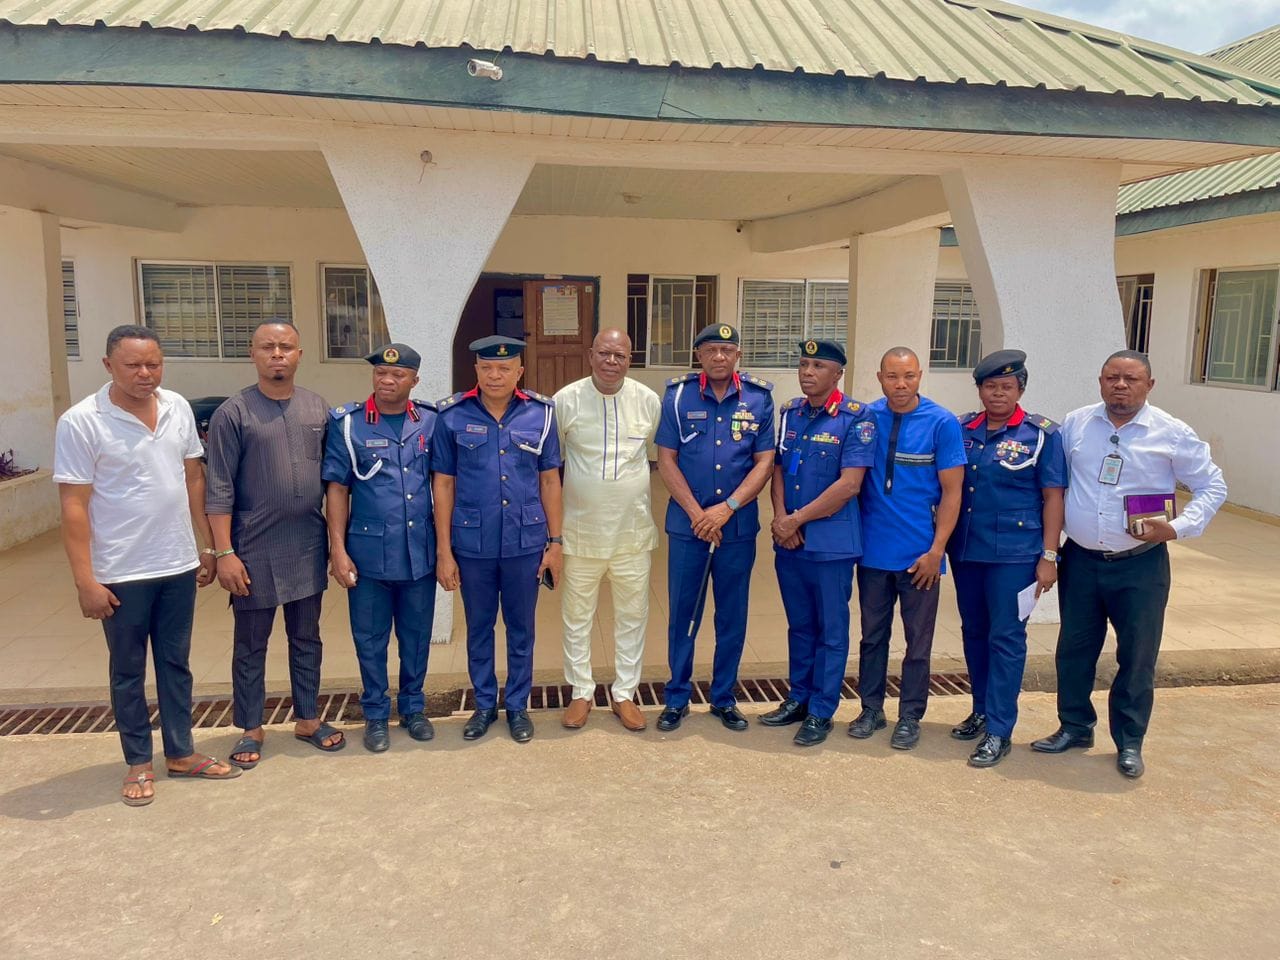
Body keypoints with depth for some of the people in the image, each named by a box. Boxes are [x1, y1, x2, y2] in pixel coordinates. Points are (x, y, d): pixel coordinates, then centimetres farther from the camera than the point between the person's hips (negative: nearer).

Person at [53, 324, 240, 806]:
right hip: (121, 574, -4)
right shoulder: (80, 422, -13)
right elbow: (74, 507, -12)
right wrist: (85, 581, -14)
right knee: (128, 672, 11)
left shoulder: (178, 408, 1)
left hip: (178, 566, 4)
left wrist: (207, 546, 10)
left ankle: (180, 752, 30)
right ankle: (138, 763, 26)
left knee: (176, 664, 16)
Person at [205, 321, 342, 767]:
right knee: (251, 645, 10)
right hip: (255, 550, -3)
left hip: (308, 546, 4)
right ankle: (251, 729, 24)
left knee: (306, 638, 15)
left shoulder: (317, 408, 5)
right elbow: (219, 491, -8)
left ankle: (308, 719, 30)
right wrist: (224, 552, -13)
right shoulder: (232, 413, -7)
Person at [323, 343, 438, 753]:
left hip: (420, 550, 2)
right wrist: (337, 550, -6)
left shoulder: (430, 422, 1)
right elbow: (337, 489, -2)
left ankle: (413, 707, 33)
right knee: (370, 640, 10)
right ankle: (375, 714, 28)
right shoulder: (348, 423, -4)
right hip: (369, 551, -1)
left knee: (416, 635, 14)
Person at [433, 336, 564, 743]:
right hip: (472, 544, 0)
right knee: (479, 628, 15)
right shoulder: (453, 415, -5)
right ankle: (484, 704, 33)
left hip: (525, 543, 0)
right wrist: (443, 551, -3)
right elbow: (443, 484, -2)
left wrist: (555, 541, 2)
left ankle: (517, 705, 31)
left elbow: (549, 480, 3)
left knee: (521, 628, 14)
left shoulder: (541, 413, -2)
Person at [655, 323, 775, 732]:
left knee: (733, 617, 10)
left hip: (739, 526, 1)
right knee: (682, 614, 7)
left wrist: (726, 508, -12)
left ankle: (724, 698, 26)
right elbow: (666, 460, -2)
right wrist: (697, 514, -10)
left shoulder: (759, 398, 1)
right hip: (687, 524, -1)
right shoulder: (678, 396, 0)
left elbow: (765, 462, -1)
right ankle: (677, 698, 23)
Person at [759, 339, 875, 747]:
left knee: (831, 630, 8)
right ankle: (798, 698, 31)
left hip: (831, 541, -5)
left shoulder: (856, 417, -10)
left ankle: (821, 712, 20)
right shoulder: (789, 412, 8)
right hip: (788, 541, 5)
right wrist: (780, 518, -7)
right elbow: (778, 468, 10)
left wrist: (797, 519, -14)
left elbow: (849, 484, -16)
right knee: (799, 625, 18)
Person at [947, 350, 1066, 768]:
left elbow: (1053, 497, -4)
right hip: (965, 549, 5)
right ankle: (982, 711, 31)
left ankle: (998, 731, 8)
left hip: (1014, 553, -4)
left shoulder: (1041, 433, -4)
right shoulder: (961, 429, 6)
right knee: (974, 631, 15)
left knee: (1006, 637, 0)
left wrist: (1048, 556, -8)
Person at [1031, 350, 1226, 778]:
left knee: (1137, 656, 7)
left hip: (1140, 566, -2)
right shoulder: (1075, 424, 2)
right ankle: (1074, 727, 30)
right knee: (1074, 648, 12)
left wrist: (1179, 527, -11)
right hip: (1080, 560, 2)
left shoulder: (1172, 434, -4)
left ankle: (1129, 742, 24)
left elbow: (1212, 486, 3)